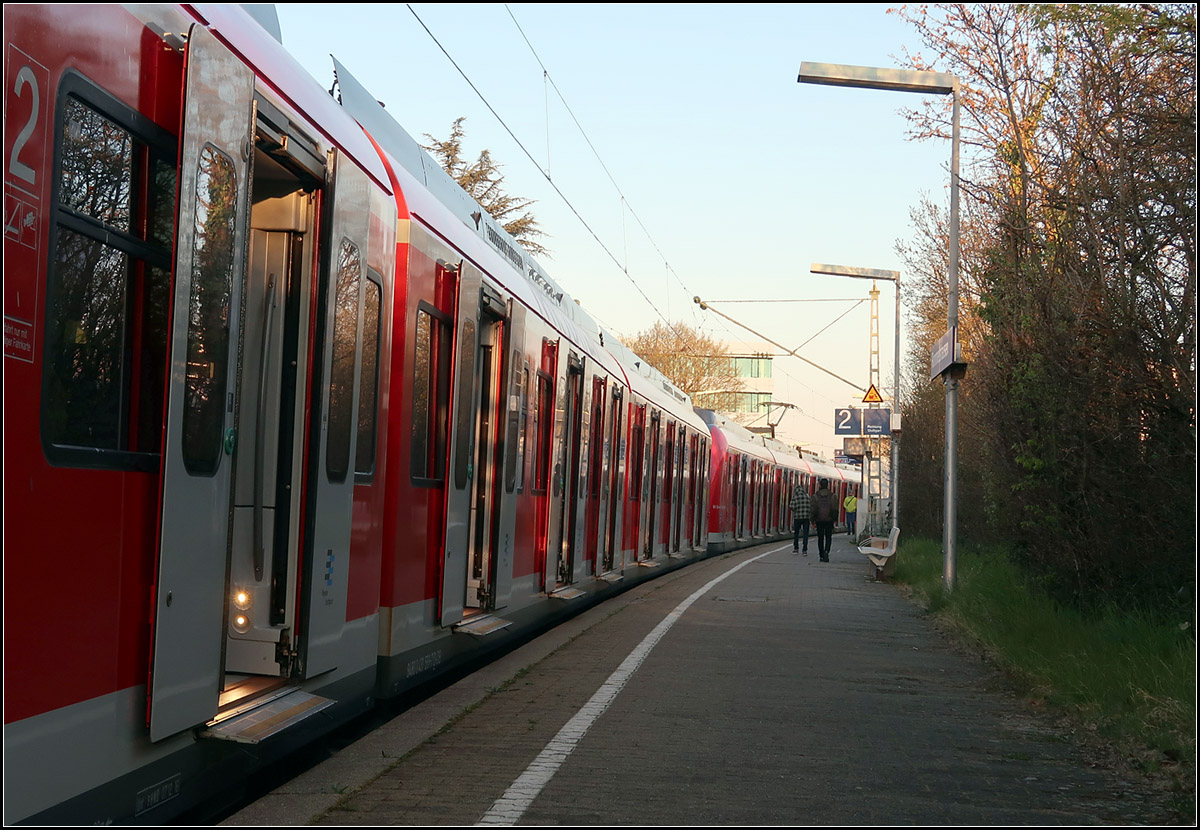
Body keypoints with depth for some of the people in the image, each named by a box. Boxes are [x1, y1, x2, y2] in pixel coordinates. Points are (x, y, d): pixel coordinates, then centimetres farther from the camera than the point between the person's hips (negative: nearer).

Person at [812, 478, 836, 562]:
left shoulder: (816, 496, -3)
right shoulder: (832, 495, -3)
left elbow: (813, 509, -4)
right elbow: (835, 509, -5)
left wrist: (813, 520, 1)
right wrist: (835, 519, 5)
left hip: (819, 520, 1)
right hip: (829, 520, -1)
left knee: (820, 538, 10)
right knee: (828, 537, 6)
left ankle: (821, 556, 11)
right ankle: (826, 551, -18)